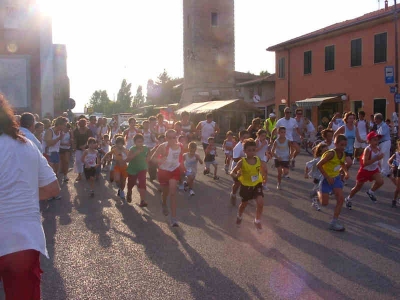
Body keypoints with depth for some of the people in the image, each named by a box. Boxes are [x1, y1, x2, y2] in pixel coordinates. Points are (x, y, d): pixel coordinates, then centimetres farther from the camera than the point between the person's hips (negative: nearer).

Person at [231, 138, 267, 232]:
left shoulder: (259, 161, -11)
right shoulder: (242, 162, -18)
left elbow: (263, 170, 8)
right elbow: (232, 172, -16)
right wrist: (236, 175, -35)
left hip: (257, 185, 1)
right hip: (246, 186, -1)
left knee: (260, 202, -18)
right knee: (244, 204, 18)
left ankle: (257, 221, 6)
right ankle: (239, 217, 51)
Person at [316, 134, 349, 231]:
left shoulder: (343, 154, -3)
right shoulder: (331, 154, -25)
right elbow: (319, 165, -25)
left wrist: (346, 172, 0)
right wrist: (328, 177, -24)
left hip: (336, 178, 6)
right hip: (327, 179, -6)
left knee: (341, 199, -6)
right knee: (325, 203, -2)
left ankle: (334, 222, 2)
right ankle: (318, 193, 34)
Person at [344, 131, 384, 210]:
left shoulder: (378, 149, -5)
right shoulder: (367, 149, -25)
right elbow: (365, 163, -33)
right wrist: (376, 159, -37)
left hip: (374, 169, 5)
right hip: (365, 170, -5)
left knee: (380, 181, -20)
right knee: (358, 187, 9)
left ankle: (371, 192, 10)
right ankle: (349, 199, 32)